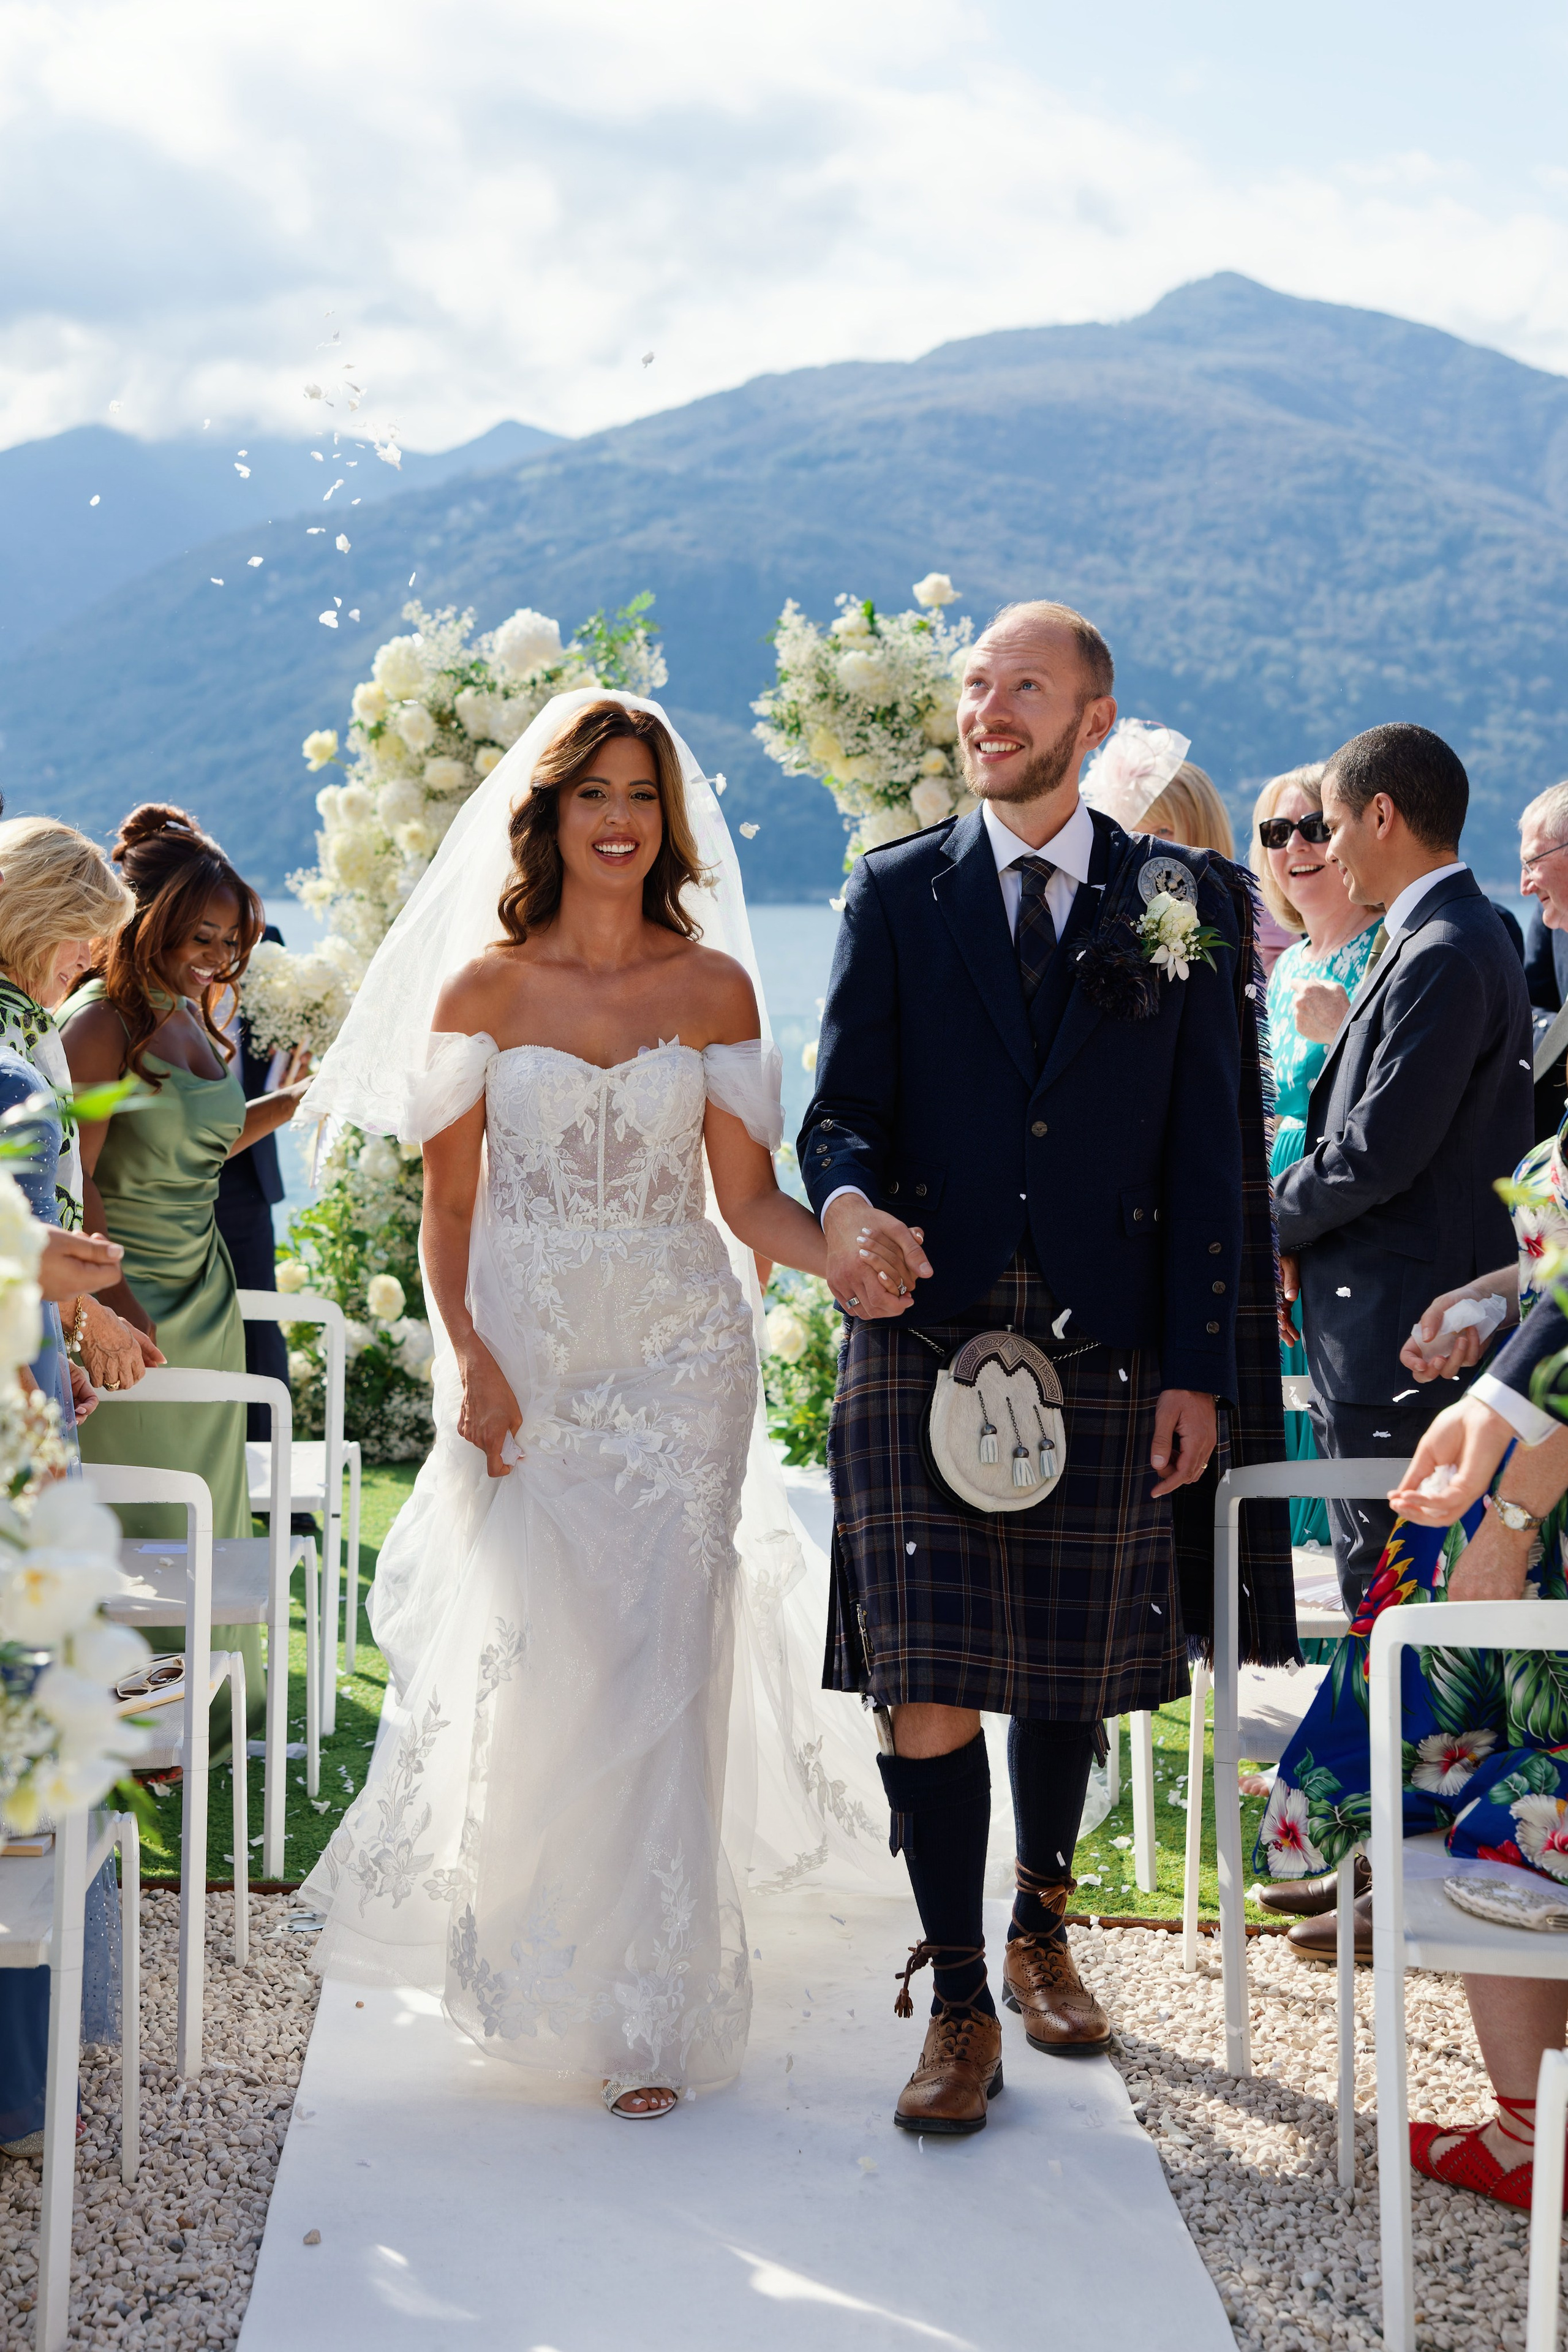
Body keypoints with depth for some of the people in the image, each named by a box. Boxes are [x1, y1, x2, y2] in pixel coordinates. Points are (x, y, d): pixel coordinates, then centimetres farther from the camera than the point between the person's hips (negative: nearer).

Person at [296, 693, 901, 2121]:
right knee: (534, 1670, 0)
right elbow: (449, 1205, 5)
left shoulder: (716, 987, 5)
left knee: (659, 1677, -4)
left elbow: (748, 1198, 1)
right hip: (526, 1363, 0)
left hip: (679, 1362, 0)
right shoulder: (483, 989, 4)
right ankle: (532, 1979, 23)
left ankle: (651, 2013, 3)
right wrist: (470, 1358, -9)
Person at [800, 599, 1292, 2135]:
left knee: (1072, 1681, 12)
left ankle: (1040, 1935, 35)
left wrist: (1198, 1369, -1)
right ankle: (958, 2008, 6)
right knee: (927, 1689, -5)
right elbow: (844, 1103, 3)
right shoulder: (895, 894, 7)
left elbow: (1213, 1144, 4)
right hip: (923, 1341, 0)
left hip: (1108, 1359, 1)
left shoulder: (1192, 899, 6)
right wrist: (844, 1204, -22)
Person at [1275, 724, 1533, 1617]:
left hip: (1398, 1336, -10)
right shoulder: (1463, 938, 15)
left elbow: (1377, 1153, -21)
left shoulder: (1443, 957, -17)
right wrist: (1299, 1237, 9)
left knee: (1387, 1590, -5)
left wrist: (1276, 1219, -5)